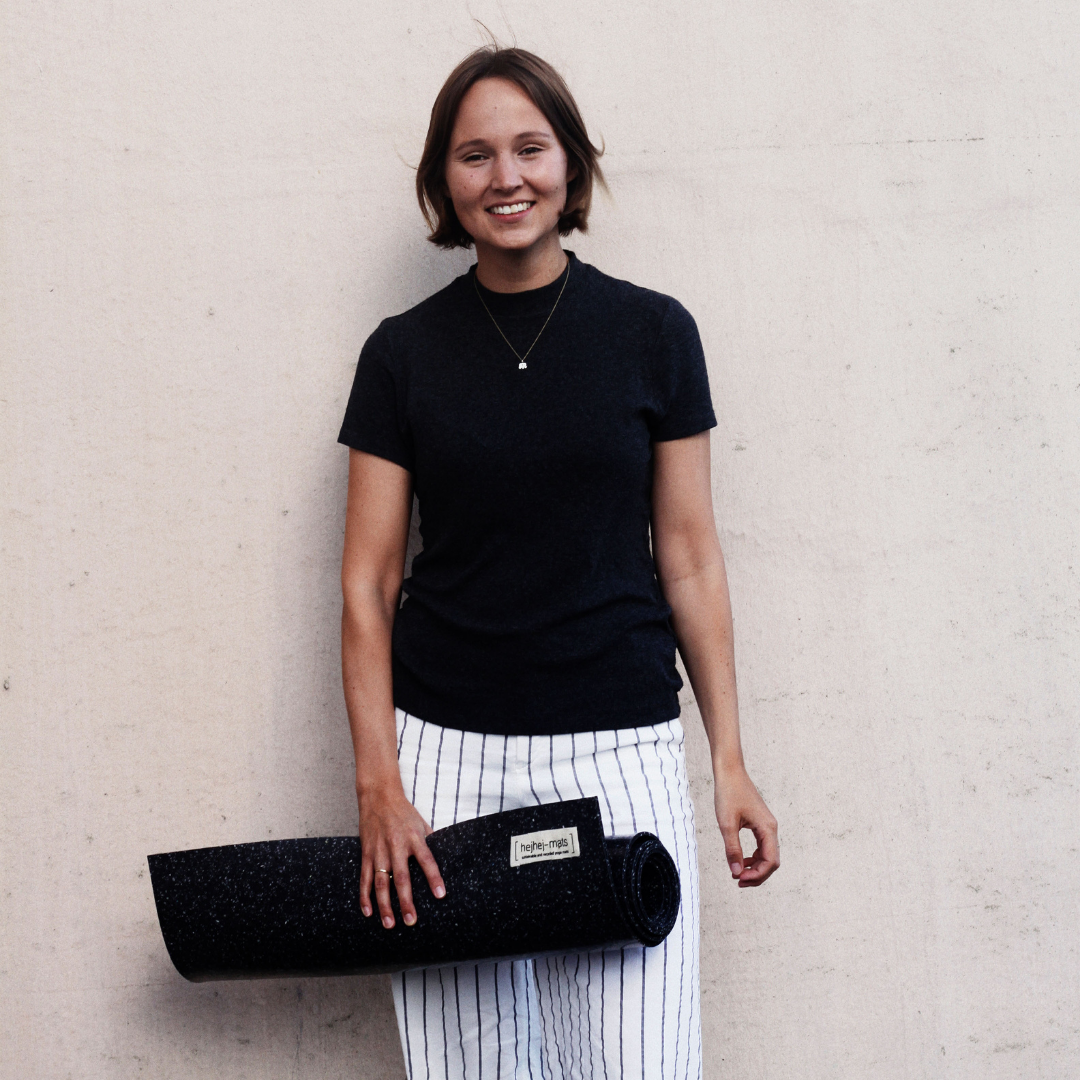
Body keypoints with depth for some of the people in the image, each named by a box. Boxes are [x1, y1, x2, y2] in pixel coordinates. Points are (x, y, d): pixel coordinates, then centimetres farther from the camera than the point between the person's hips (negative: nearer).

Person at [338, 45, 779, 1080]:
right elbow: (368, 581, 3)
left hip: (620, 750, -1)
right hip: (445, 750, 1)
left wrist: (730, 760, 2)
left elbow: (689, 558, 5)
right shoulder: (403, 353, 4)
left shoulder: (652, 334, 3)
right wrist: (377, 786, -6)